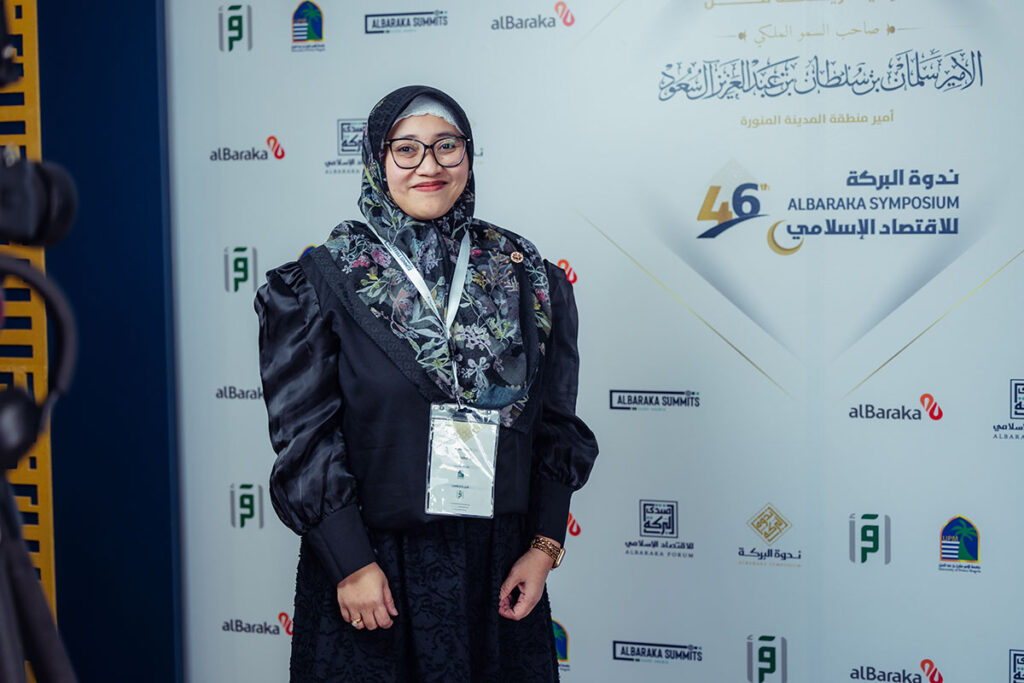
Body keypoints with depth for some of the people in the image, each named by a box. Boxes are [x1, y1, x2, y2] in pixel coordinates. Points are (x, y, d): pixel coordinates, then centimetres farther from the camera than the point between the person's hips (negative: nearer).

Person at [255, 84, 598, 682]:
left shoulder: (522, 274, 3)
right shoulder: (324, 280, -4)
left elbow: (556, 425, 5)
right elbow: (306, 434, -7)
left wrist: (545, 545, -2)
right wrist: (351, 563, -12)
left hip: (499, 564, 3)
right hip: (370, 564, -2)